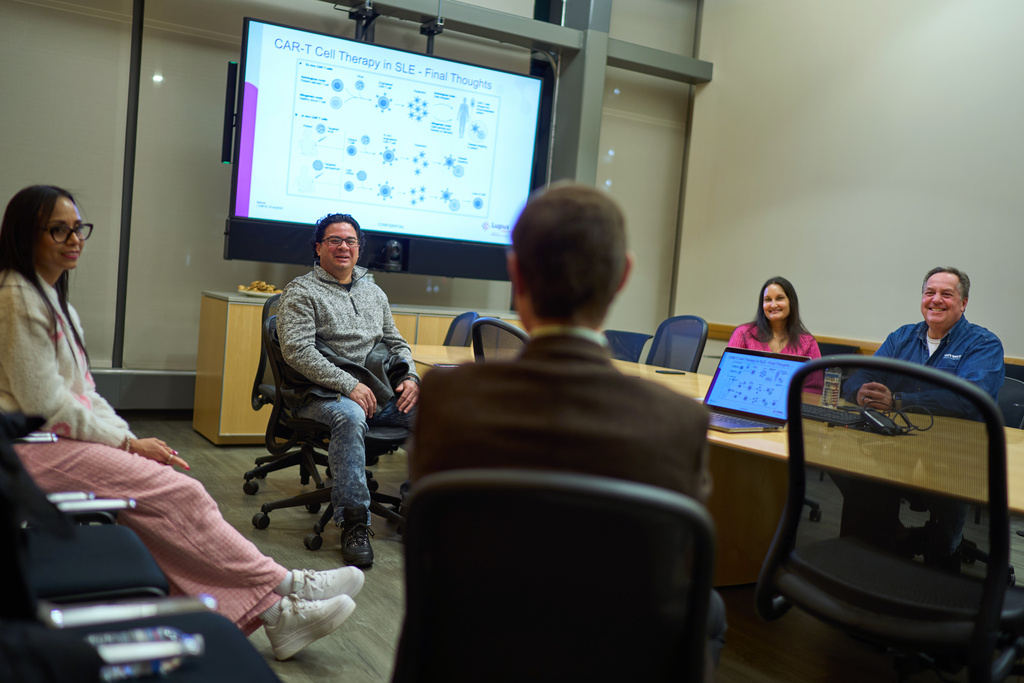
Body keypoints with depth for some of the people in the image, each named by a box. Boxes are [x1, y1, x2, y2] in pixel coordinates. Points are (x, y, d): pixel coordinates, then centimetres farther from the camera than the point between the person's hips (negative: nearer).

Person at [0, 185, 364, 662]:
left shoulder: (51, 296, 19)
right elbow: (44, 403, -16)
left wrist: (130, 440, 3)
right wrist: (129, 444, -11)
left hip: (62, 434, 9)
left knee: (173, 497, -10)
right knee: (175, 493, -18)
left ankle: (269, 612, -15)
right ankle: (285, 586, -8)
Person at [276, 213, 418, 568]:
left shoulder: (374, 292, 24)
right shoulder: (301, 292, 4)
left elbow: (396, 343, 27)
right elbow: (297, 350, -9)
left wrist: (410, 377, 5)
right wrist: (348, 385, -18)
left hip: (384, 393, 6)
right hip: (326, 394, -5)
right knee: (350, 417, -40)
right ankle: (353, 522, -33)